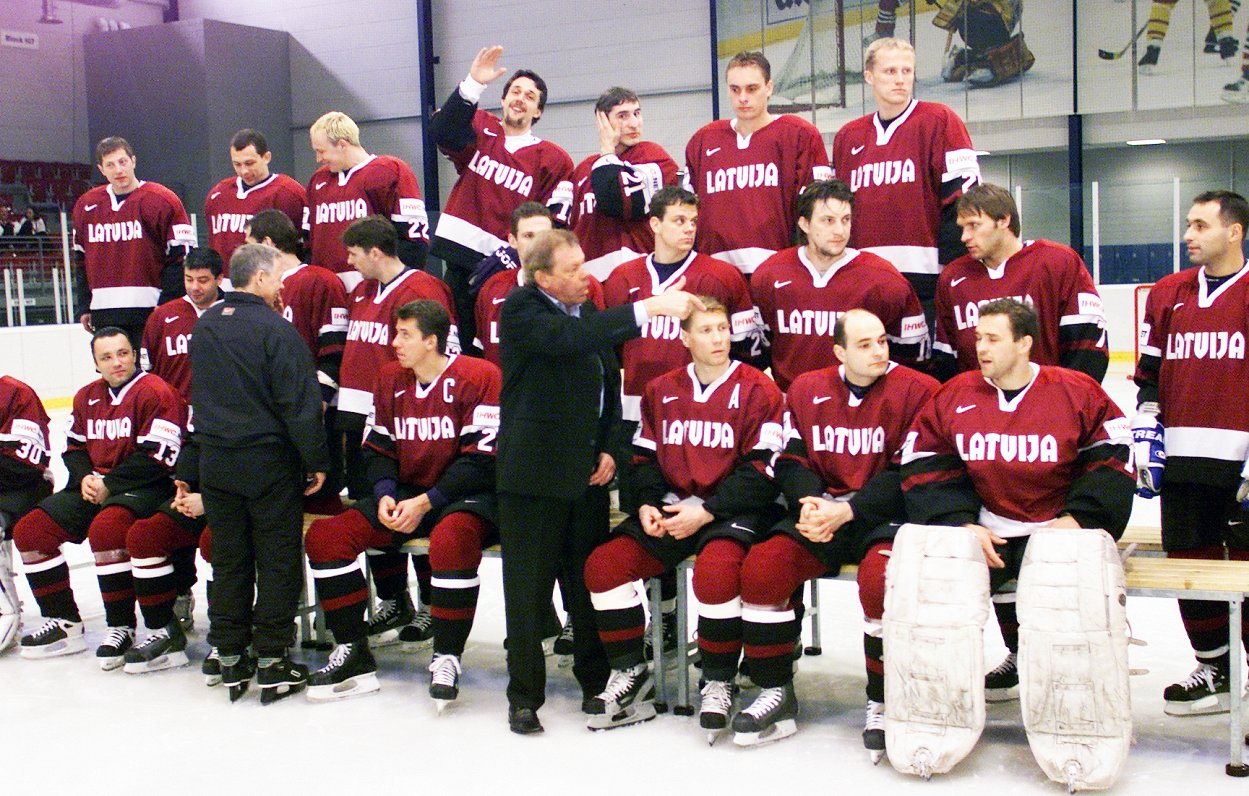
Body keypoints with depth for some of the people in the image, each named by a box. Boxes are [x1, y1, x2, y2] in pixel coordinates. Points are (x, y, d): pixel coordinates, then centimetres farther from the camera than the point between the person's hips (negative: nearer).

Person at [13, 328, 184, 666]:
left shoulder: (155, 392, -12)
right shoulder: (87, 397, 13)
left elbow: (155, 458, -18)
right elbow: (74, 447, 19)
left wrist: (109, 485, -17)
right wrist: (85, 478, -2)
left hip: (144, 488, -8)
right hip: (96, 487, 8)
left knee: (105, 530, -36)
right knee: (28, 531, -3)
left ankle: (121, 628, -21)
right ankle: (64, 623, 5)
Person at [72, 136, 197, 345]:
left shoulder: (162, 200, -5)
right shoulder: (86, 205, 11)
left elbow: (181, 256, -8)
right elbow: (81, 259, 21)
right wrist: (85, 307, 16)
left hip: (149, 311, -5)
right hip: (104, 314, 5)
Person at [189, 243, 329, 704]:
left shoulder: (204, 327, 7)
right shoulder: (275, 329, -15)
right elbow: (300, 403, -17)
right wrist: (316, 462, -9)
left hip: (215, 462, 6)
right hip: (270, 461, -6)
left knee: (228, 560, 13)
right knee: (278, 561, 3)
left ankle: (231, 660, 19)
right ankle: (272, 663, 6)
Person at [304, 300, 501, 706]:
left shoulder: (480, 377, -12)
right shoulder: (390, 379, 8)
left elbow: (482, 459, -16)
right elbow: (378, 447, 12)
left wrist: (425, 503, -18)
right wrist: (385, 496, -8)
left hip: (467, 496, -6)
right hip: (407, 494, 7)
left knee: (451, 539, -40)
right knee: (325, 534, -10)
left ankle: (447, 657, -23)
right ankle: (354, 653, -3)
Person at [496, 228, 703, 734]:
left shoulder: (588, 309, 12)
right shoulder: (521, 310, -9)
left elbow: (610, 383, 19)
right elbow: (571, 338, -29)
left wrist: (609, 448, 6)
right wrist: (648, 308, -33)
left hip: (587, 470, 6)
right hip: (534, 471, -6)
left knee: (590, 581, 10)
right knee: (528, 587, 2)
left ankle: (596, 682, 24)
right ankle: (524, 695, 14)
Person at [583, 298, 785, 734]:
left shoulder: (758, 390, -4)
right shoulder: (661, 391, 12)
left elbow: (759, 472, -9)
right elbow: (643, 457, 15)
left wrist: (705, 513, -16)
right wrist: (647, 505, -4)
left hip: (732, 510, -5)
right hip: (670, 508, 5)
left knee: (715, 571, -35)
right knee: (604, 564, -14)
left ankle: (718, 682, -12)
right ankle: (631, 674, 2)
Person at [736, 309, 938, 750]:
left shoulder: (917, 390, -5)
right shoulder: (806, 390, 8)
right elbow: (789, 461, 8)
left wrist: (847, 512, -18)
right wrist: (811, 502, -13)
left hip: (885, 515, -4)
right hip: (822, 511, 4)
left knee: (881, 578, -34)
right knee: (761, 566, -19)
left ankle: (883, 701, -10)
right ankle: (776, 694, -3)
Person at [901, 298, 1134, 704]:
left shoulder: (1077, 392, -3)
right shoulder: (954, 396, 2)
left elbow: (1113, 460, 1)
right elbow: (926, 472, 2)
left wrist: (1078, 518, -11)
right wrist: (962, 524, -10)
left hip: (1057, 531, -2)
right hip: (985, 533, 2)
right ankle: (1010, 656, 2)